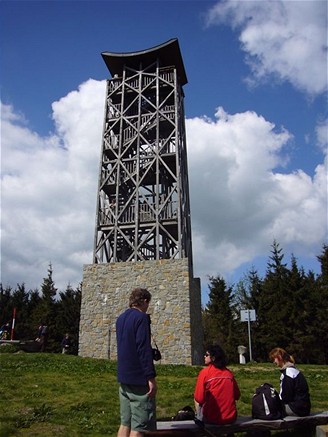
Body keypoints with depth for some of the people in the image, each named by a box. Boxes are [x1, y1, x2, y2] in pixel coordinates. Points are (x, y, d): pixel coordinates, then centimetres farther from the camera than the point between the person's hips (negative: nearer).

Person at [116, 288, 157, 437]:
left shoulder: (120, 318, 13)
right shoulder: (141, 317, -13)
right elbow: (143, 349, -19)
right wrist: (151, 377, -18)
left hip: (124, 377, 8)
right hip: (139, 379, -8)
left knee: (125, 423, 12)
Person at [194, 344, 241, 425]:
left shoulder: (204, 372, -11)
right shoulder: (229, 373, 1)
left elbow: (198, 399, -12)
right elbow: (237, 396, 7)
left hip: (212, 419, -4)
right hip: (231, 418, 4)